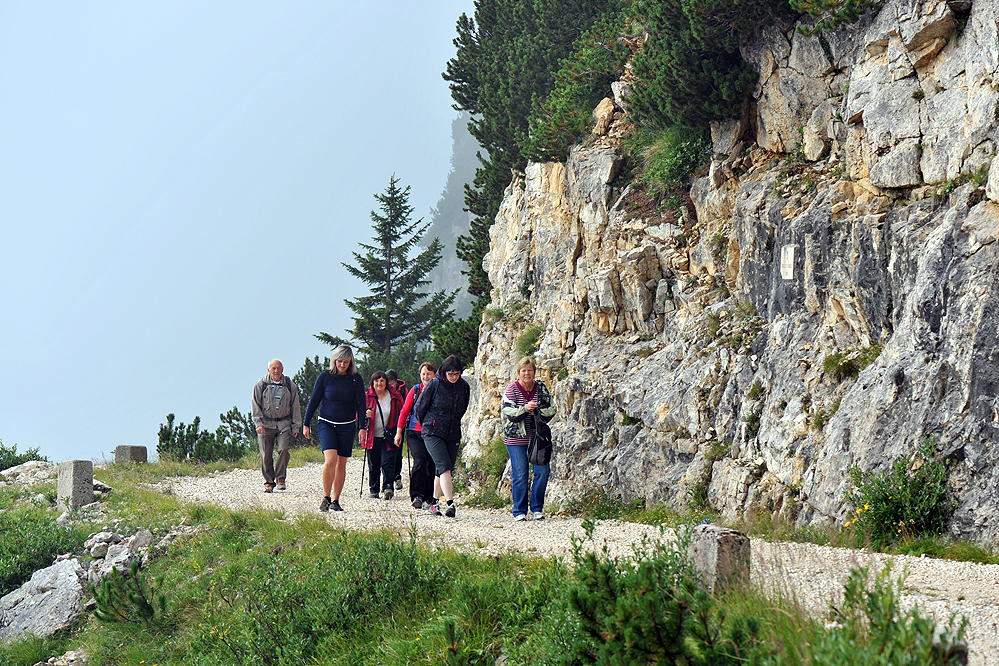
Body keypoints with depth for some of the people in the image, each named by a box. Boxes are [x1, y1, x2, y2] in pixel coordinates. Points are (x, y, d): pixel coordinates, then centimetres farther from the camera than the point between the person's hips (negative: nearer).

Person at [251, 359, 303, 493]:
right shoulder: (260, 386, 3)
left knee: (284, 449, -16)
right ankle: (269, 482, 9)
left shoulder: (290, 386, 6)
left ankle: (281, 479, -2)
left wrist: (296, 427, 10)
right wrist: (259, 423, -6)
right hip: (266, 424, 0)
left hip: (284, 423, 0)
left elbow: (295, 407, 13)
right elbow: (256, 406, 5)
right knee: (266, 454, -3)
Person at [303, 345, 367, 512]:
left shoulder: (356, 379, 0)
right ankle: (326, 498, -6)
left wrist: (362, 427, -3)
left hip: (347, 426, 2)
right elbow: (314, 401, 3)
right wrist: (306, 424, 4)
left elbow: (360, 404, 4)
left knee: (341, 464, 4)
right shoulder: (325, 377, -4)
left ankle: (335, 500, 15)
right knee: (330, 460, -18)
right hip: (326, 424, -2)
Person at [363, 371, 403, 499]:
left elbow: (401, 414, 13)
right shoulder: (367, 397, 3)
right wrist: (365, 414, -17)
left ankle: (388, 487, -18)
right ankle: (373, 489, 18)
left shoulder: (394, 397, 4)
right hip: (372, 436, 1)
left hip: (388, 436, -1)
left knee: (388, 462, -13)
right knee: (373, 464, 5)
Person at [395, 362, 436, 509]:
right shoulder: (415, 390, 6)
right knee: (419, 462, -17)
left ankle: (427, 498, 7)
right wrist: (399, 432, 7)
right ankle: (416, 496, -14)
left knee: (431, 465, -2)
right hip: (415, 432, -1)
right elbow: (404, 411, 10)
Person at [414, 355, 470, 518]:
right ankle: (450, 503, -25)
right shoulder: (434, 384, -8)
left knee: (443, 470, 8)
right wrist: (427, 425, 14)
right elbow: (420, 407, 3)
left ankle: (435, 502, 23)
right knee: (444, 467, -18)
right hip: (433, 434, -4)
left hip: (453, 434, 4)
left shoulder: (464, 387, 4)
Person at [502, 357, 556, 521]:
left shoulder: (541, 388, 5)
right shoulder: (512, 388, -4)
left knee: (543, 470, -7)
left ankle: (537, 508, 8)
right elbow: (508, 412, -11)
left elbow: (551, 409, 5)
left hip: (537, 436, 3)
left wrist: (536, 411, -13)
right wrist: (525, 408, -26)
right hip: (516, 438, -3)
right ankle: (519, 511, 9)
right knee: (520, 475, -4)